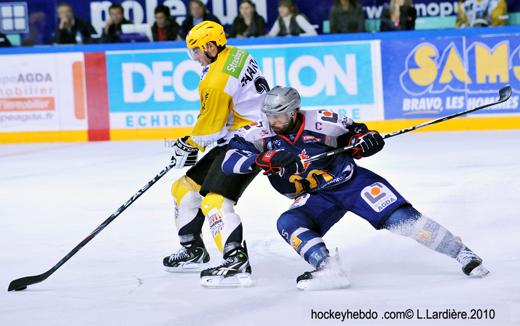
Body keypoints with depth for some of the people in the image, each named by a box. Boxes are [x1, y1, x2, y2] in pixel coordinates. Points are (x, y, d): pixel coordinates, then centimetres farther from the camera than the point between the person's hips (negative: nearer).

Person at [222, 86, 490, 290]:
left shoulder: (320, 122, -16)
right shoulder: (261, 132, -12)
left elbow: (355, 131, 1)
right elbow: (229, 161, -22)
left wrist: (364, 140, -22)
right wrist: (266, 158, -35)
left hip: (351, 181, -3)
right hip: (315, 198, 3)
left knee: (400, 218, -16)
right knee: (288, 223, -26)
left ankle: (462, 253, -5)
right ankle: (329, 270, -34)